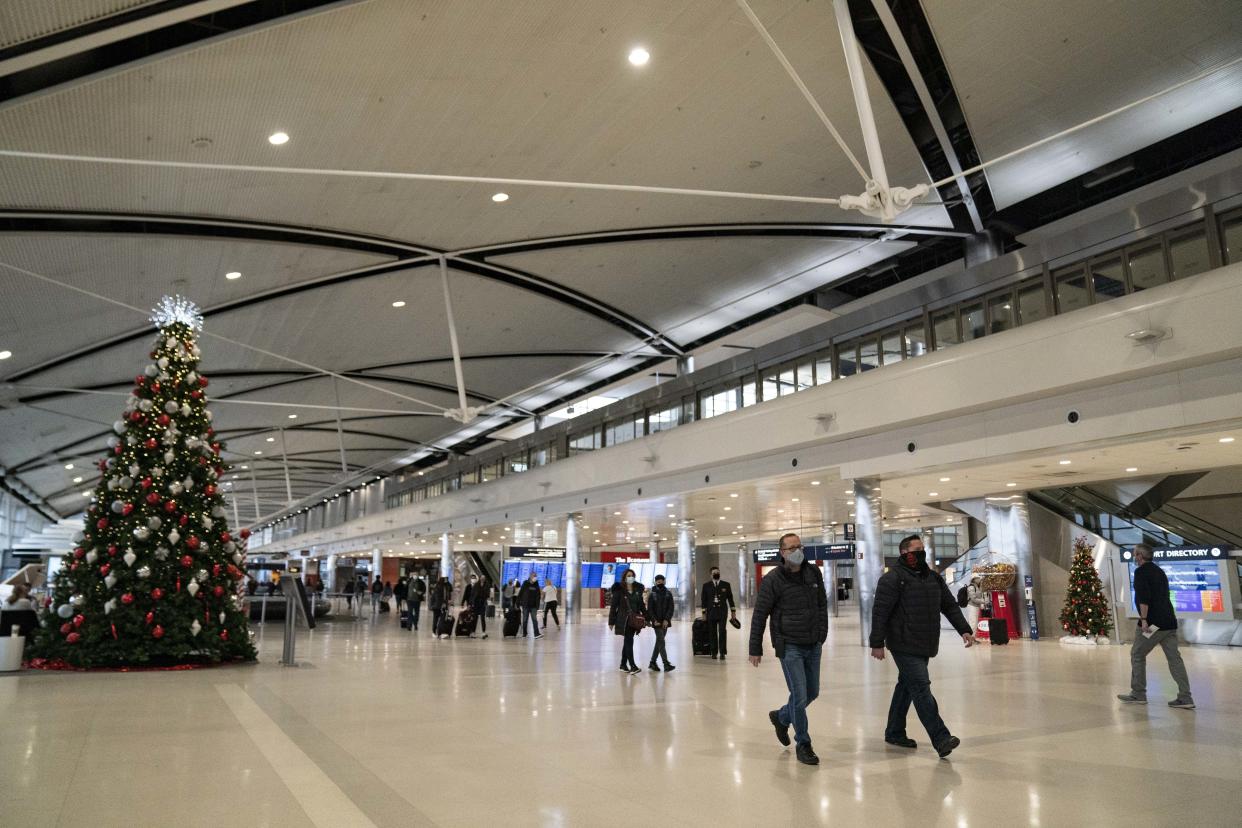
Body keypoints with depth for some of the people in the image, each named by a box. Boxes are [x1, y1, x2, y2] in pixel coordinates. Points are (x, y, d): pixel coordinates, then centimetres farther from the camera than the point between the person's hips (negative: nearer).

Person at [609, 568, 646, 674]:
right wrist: (611, 621, -6)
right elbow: (613, 606, -4)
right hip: (623, 620, -5)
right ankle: (632, 666, -15)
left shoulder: (638, 589, 10)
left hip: (634, 619, 5)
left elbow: (641, 605, 15)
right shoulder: (619, 590, -5)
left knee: (627, 641, 12)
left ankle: (623, 665, 21)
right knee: (629, 641, -11)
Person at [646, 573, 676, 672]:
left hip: (665, 622, 4)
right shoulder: (652, 594, 0)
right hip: (657, 622, -4)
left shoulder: (668, 594, 7)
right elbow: (650, 609, -2)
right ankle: (666, 664, -14)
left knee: (659, 642, 8)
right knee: (661, 642, -10)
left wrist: (667, 620, -11)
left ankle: (652, 663, 18)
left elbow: (670, 608, 2)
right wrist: (654, 620, -13)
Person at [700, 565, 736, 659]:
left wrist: (733, 612, 7)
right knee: (712, 633, 2)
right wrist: (704, 613, 3)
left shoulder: (726, 585, 6)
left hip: (722, 613, -1)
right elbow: (704, 600, 7)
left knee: (722, 632, -10)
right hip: (711, 613, 1)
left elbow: (730, 599, 9)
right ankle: (714, 653, 12)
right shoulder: (706, 586, 6)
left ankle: (722, 652, -2)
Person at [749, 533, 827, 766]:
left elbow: (822, 605, 13)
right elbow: (759, 615, -7)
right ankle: (803, 744, 14)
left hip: (813, 645, 6)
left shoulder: (814, 573, 2)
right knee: (800, 696, -5)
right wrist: (755, 649, -5)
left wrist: (822, 635, 9)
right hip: (789, 646, -6)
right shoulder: (773, 580, -12)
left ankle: (781, 717, 41)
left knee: (812, 693, 15)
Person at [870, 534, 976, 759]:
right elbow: (880, 612, -13)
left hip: (924, 646, 8)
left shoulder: (933, 578, 15)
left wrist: (964, 630, 7)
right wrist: (877, 643, -16)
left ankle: (894, 733, 27)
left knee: (907, 687, 16)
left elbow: (950, 606, 18)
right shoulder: (892, 578, -10)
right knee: (921, 689, -13)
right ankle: (941, 739, -16)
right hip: (904, 646, -8)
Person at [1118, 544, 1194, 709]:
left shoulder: (1141, 572, -8)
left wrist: (1143, 619, -20)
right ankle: (1185, 697, 0)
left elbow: (1144, 597, -20)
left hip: (1153, 622, -8)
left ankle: (1138, 694, 10)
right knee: (1174, 658, 5)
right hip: (1169, 622, 8)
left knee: (1137, 655, 5)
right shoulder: (1160, 571, 19)